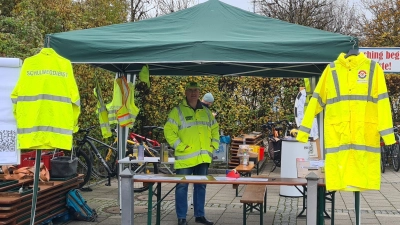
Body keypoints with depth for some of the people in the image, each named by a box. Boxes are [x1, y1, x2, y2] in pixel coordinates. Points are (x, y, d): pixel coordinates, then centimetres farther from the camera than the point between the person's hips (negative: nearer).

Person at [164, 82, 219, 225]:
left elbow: (215, 129, 22)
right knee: (182, 187, 0)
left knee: (201, 186, 12)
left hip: (203, 158, 5)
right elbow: (169, 131, -9)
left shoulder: (206, 111, 14)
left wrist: (214, 144, 9)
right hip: (185, 157, -5)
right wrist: (180, 146, -16)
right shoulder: (178, 111, -4)